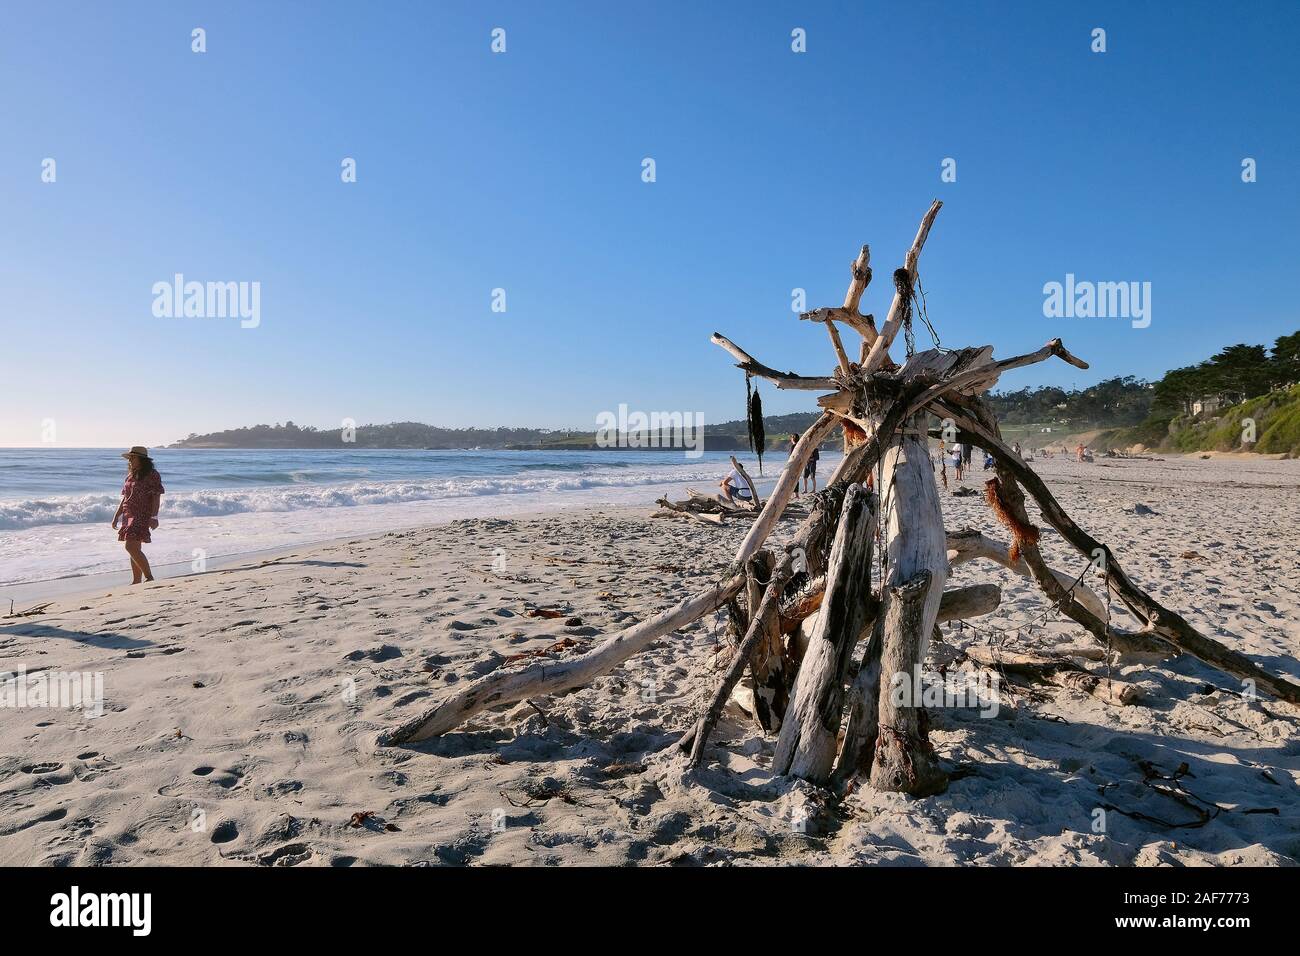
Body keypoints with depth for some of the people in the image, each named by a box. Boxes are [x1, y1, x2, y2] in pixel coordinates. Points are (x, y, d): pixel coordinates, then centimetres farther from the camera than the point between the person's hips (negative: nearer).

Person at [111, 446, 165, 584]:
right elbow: (125, 498, 21)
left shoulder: (152, 475, -7)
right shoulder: (131, 476, 16)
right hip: (129, 516, 8)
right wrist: (116, 516, 17)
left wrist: (154, 517, -19)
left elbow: (156, 497, -12)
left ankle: (149, 577, -10)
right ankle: (136, 581, 13)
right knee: (134, 549, 9)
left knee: (131, 547, -17)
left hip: (142, 516, -8)